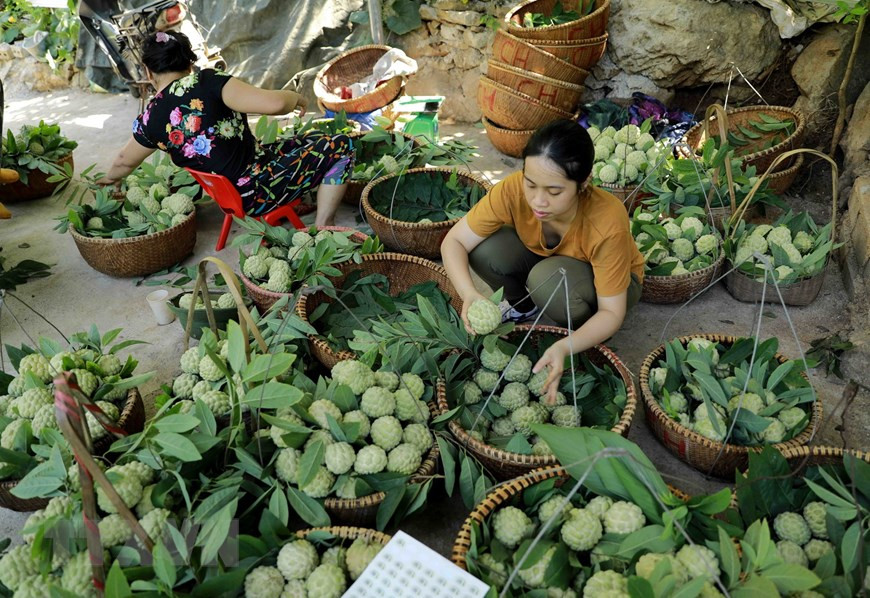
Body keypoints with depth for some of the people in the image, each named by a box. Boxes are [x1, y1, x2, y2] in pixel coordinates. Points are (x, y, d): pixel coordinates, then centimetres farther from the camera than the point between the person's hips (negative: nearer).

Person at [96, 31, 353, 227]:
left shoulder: (150, 120, 0)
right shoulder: (206, 82, -17)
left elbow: (125, 160, 20)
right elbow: (273, 103, -24)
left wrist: (110, 178, 42)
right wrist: (296, 98, 0)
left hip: (233, 195, 7)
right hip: (258, 191, -7)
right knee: (340, 146, 3)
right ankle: (323, 227, -1)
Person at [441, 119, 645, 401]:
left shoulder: (607, 223, -38)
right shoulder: (512, 190, -31)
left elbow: (612, 312, -29)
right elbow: (454, 241, -23)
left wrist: (564, 347, -48)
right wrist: (470, 295, -42)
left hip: (604, 280, -3)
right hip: (548, 260, 3)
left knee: (548, 279, -36)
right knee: (484, 249, -26)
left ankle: (583, 332, -4)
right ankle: (524, 307, 4)